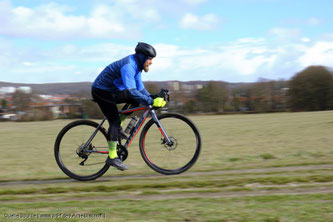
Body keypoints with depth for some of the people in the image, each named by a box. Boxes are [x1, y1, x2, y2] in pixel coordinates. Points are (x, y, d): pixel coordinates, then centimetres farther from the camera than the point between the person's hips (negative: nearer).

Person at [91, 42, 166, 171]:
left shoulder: (136, 65, 4)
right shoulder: (128, 66, -27)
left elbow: (140, 88, 11)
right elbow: (131, 91, -37)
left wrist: (153, 99, -4)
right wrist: (151, 102, -38)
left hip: (112, 92, 9)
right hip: (101, 91, -9)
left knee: (136, 100, 0)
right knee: (114, 121, -16)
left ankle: (118, 126, 7)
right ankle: (112, 157, -12)